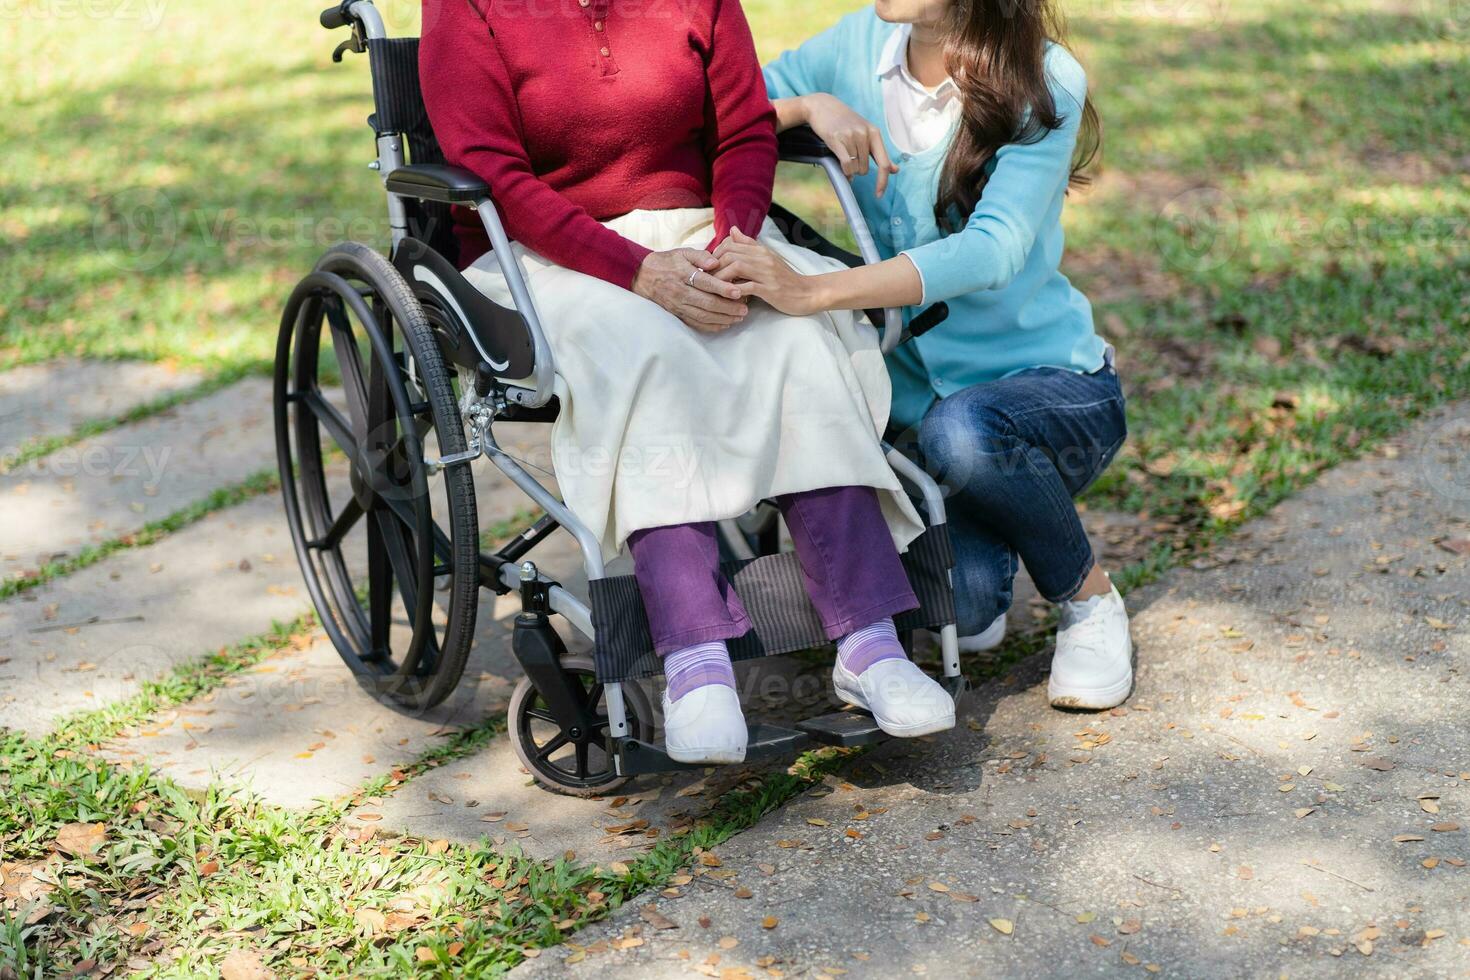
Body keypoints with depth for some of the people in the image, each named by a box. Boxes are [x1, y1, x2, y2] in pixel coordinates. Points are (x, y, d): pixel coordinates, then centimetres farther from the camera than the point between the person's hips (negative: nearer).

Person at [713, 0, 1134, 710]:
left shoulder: (1046, 85, -15)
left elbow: (993, 250, -30)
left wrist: (813, 292, -42)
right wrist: (811, 105, -17)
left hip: (1048, 379, -2)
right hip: (911, 385, 2)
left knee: (958, 429, -38)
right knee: (965, 598, -26)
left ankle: (1091, 600, -9)